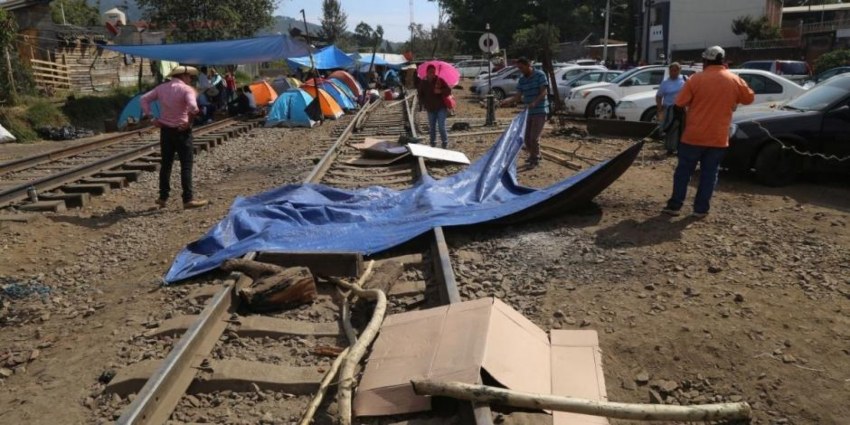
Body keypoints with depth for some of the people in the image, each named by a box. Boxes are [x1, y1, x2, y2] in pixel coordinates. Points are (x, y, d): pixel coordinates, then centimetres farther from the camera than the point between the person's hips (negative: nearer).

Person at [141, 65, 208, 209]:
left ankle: (163, 197, 18)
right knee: (186, 166, -2)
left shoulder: (162, 88, 9)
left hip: (165, 129, 6)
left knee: (166, 164, 14)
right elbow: (193, 107, -27)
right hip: (181, 131, -6)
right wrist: (189, 122, -13)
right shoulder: (186, 89, -11)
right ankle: (188, 199, -3)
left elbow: (144, 99, 9)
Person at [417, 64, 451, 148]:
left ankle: (445, 144, 4)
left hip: (441, 107, -3)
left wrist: (440, 91, -25)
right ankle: (433, 144, 21)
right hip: (430, 109, 3)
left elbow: (448, 90, -7)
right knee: (432, 127, 8)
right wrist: (423, 103, -2)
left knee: (441, 126, -10)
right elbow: (420, 94, 13)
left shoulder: (439, 80, -5)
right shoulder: (423, 83, 3)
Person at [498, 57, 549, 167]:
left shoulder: (540, 75, -9)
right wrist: (506, 101, -14)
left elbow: (544, 92, -14)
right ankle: (533, 156, 31)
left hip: (540, 111, -6)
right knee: (527, 137, 9)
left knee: (534, 137, -9)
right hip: (530, 112, 7)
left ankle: (535, 159, 7)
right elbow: (518, 96, 4)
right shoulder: (522, 80, 9)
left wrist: (535, 102, -30)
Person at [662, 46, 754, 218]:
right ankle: (701, 209, 11)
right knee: (709, 174, 10)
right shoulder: (735, 80, 1)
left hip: (694, 135, -2)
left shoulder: (696, 79, -8)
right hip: (719, 138, 2)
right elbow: (749, 98, 15)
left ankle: (674, 205, 10)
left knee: (683, 171, 8)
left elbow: (680, 103, -5)